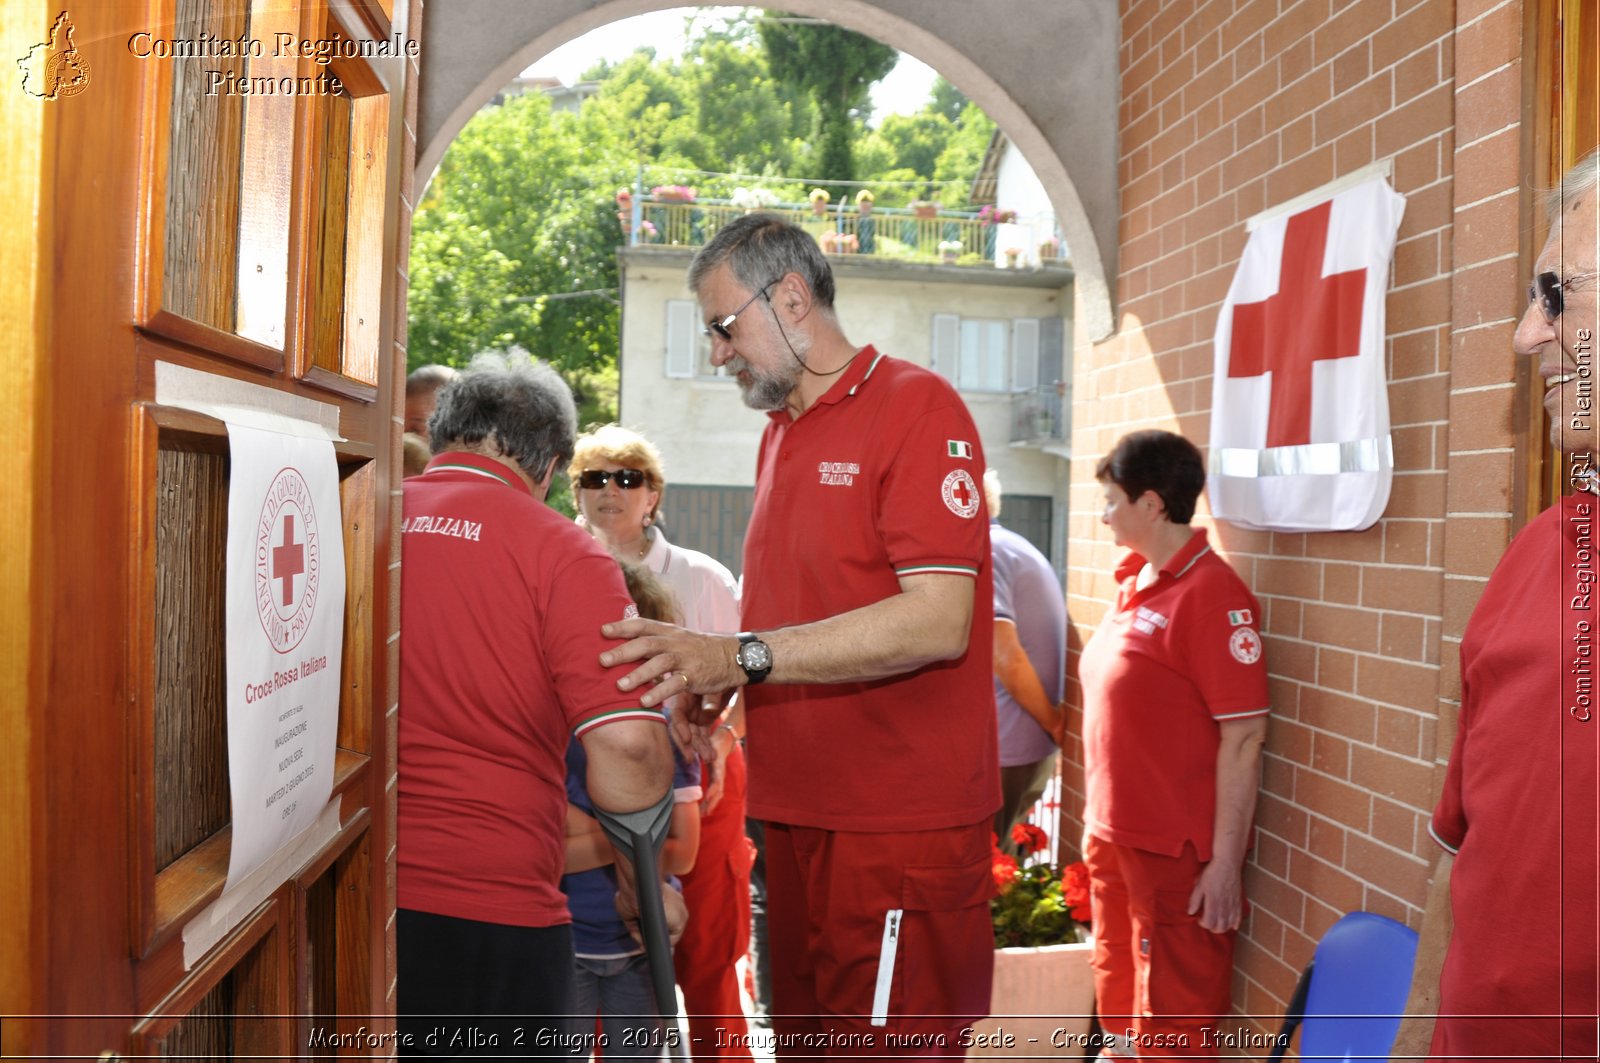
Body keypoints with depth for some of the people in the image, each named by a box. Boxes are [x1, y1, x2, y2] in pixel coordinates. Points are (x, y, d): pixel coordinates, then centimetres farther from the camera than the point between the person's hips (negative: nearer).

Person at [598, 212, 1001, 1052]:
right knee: (800, 1036, 16)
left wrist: (741, 657, -23)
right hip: (797, 815, 8)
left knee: (889, 1040, 0)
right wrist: (711, 676, 6)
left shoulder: (917, 407, -10)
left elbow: (938, 620, -20)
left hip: (900, 825, -8)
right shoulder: (780, 433, 16)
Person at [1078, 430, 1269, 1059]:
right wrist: (1098, 824, 16)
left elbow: (1243, 736, -18)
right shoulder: (1133, 585, 8)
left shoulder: (1211, 594, -16)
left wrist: (1226, 863, -18)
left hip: (1176, 853, -8)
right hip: (1111, 836, 8)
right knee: (1120, 1007, 21)